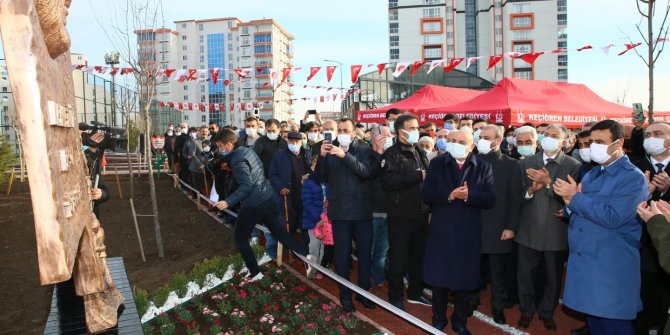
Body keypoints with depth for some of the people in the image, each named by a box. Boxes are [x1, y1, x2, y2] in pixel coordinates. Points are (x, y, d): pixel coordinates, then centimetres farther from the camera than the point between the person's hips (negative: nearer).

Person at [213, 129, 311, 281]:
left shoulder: (237, 159, -18)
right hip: (268, 198, 9)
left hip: (253, 204, -8)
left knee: (239, 238, 9)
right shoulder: (247, 150, 8)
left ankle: (255, 273, 13)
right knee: (279, 231, 16)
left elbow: (246, 186, -25)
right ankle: (306, 255, 11)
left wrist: (228, 201, -27)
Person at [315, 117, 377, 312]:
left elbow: (366, 171, -16)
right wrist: (322, 157, -16)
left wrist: (345, 155, -26)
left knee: (364, 253, 9)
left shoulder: (364, 150, 2)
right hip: (340, 210, 1)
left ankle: (363, 291, 26)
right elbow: (320, 179, -1)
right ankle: (345, 294, 21)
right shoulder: (330, 151, 6)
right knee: (342, 254, 8)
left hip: (362, 210, 0)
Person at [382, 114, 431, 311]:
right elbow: (388, 181, -23)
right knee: (398, 258, 4)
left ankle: (415, 293, 33)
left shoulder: (421, 153, 14)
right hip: (400, 215, -7)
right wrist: (417, 176, -18)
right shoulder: (392, 154, -8)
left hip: (421, 213, 7)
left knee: (418, 256, 17)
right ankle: (395, 298, 19)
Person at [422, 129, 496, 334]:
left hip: (468, 233, 0)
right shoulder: (437, 164, 2)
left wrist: (469, 195, -22)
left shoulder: (483, 168, 2)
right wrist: (449, 195, -21)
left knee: (465, 279, 11)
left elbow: (490, 199, -6)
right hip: (441, 230, 0)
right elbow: (426, 194, -7)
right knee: (439, 278, 9)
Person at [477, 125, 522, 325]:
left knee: (498, 270, 10)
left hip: (498, 227, -1)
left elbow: (515, 198, -1)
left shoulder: (511, 165, 2)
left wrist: (511, 227, -7)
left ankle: (498, 307, 26)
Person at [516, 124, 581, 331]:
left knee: (553, 277, 14)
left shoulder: (573, 165, -6)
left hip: (556, 232, -2)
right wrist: (531, 190, -19)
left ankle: (547, 312, 35)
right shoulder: (527, 162, 4)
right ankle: (526, 310, 31)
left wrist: (548, 183, -23)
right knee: (525, 274, 12)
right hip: (529, 230, 2)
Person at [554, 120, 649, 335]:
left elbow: (612, 218, -23)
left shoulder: (633, 178, -11)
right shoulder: (591, 175, 14)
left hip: (612, 270, -7)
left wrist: (576, 198, -16)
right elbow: (578, 213, 13)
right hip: (584, 263, 7)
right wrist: (570, 205, -10)